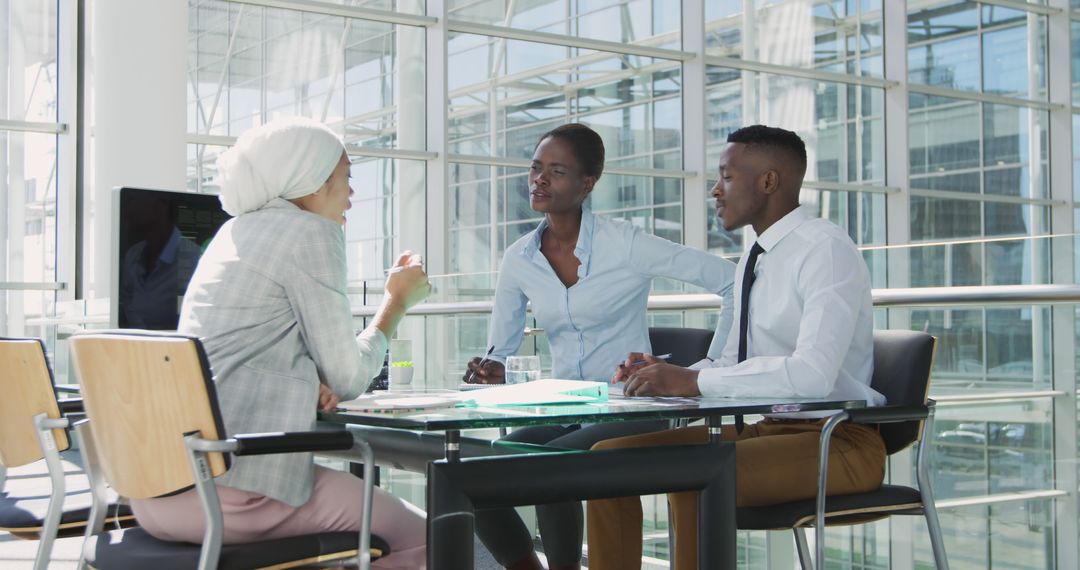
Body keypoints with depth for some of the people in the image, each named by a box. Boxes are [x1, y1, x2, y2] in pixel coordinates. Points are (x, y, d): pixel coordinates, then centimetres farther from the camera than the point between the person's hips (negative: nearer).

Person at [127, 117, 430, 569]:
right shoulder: (310, 232, -5)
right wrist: (398, 301, 11)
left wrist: (310, 383, 8)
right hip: (226, 489, -10)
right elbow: (347, 377, -5)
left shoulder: (238, 230, 20)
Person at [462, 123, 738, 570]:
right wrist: (492, 373, -13)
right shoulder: (518, 260, 5)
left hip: (632, 414, -5)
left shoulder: (626, 245, -10)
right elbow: (500, 351, 10)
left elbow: (735, 283, -10)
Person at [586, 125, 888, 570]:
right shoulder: (753, 260, 12)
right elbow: (733, 363, 18)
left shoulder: (826, 249, -15)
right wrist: (668, 375, -2)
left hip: (837, 440, -9)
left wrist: (692, 381, -27)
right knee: (611, 457, -1)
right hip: (768, 428, 9)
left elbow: (813, 373, -29)